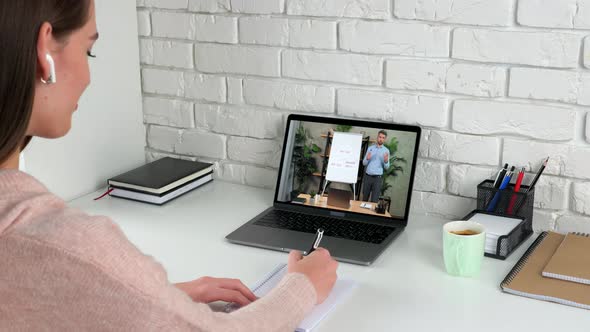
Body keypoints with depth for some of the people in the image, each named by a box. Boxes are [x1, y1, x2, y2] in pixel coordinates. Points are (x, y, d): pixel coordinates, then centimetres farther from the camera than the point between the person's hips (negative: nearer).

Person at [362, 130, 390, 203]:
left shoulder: (386, 151, 2)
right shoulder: (370, 148, 7)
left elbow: (386, 167, 0)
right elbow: (364, 163, 5)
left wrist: (386, 161, -22)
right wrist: (367, 158, -17)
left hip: (378, 178, -2)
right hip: (367, 176, 2)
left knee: (374, 200, -7)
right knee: (365, 198, 10)